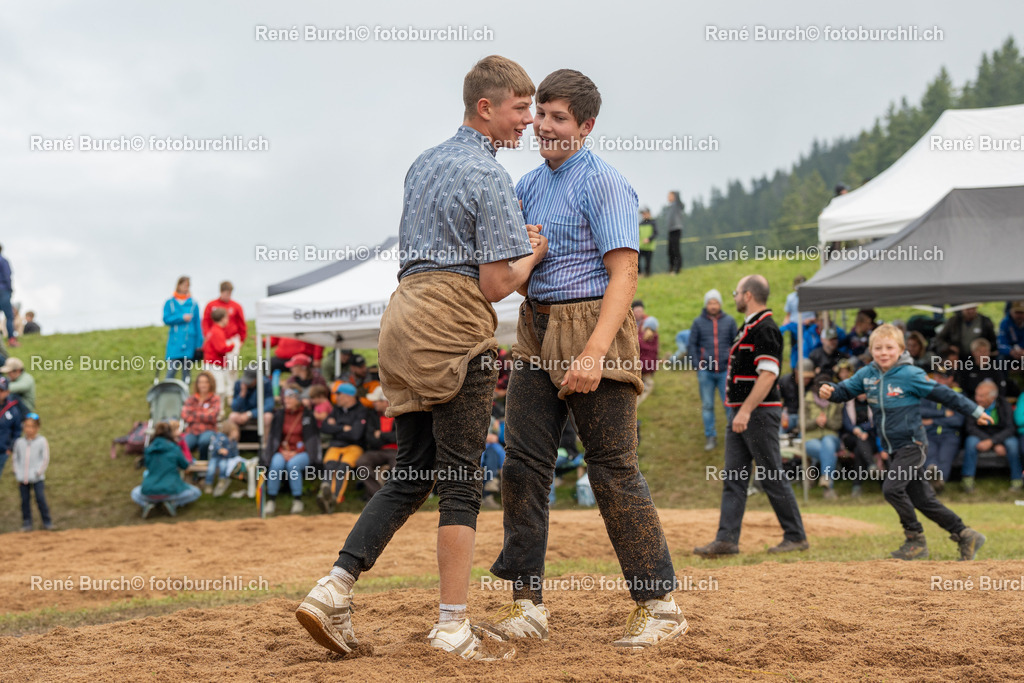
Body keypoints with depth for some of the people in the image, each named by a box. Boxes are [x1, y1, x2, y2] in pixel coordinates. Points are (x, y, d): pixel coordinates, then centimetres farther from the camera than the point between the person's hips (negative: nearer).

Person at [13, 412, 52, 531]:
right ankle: (26, 523, 14)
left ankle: (47, 522, 4)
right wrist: (17, 473, 4)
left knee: (41, 499, -6)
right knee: (25, 500, 6)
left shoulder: (42, 441, -2)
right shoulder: (19, 442, 6)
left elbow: (45, 459, -2)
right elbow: (16, 459, 12)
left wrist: (38, 472, -8)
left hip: (36, 478, -3)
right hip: (23, 478, 3)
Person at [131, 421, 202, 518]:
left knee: (135, 493, 35)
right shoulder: (174, 448, -3)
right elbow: (185, 466, 12)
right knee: (195, 492, 20)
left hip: (149, 494, 3)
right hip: (169, 491, -3)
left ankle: (146, 504, 2)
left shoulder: (149, 449, 5)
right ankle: (173, 503, -4)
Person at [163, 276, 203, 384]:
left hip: (189, 343, 1)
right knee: (171, 370, -8)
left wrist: (199, 343, 3)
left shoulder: (193, 304, 6)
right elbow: (166, 319, -2)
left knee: (186, 370, 4)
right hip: (174, 343, -1)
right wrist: (182, 317, -13)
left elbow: (197, 324, 7)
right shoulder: (170, 303, 6)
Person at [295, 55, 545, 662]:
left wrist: (511, 244, 22)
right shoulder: (490, 178, -9)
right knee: (461, 481, -3)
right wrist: (534, 254, 6)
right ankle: (453, 626, -1)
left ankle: (335, 589, 3)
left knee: (412, 475, 12)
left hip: (406, 314, 8)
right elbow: (497, 284, -12)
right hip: (456, 323, -8)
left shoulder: (424, 164, 19)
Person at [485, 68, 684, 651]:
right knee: (524, 463, 2)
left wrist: (594, 353, -25)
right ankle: (527, 603, 6)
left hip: (593, 325, -7)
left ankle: (661, 604, 1)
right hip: (537, 330, 7)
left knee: (614, 469, -6)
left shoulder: (604, 183, -7)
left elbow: (624, 275, -15)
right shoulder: (529, 185, 16)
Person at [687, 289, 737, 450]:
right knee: (707, 405, 5)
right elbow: (692, 345, 8)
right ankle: (710, 437, 12)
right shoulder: (698, 322, 5)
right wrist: (698, 365, -2)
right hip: (705, 371, 1)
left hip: (725, 370, 0)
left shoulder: (729, 321, 6)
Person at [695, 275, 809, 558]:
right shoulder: (750, 327, 17)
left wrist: (746, 411, -26)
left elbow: (768, 374, -22)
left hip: (760, 413, -10)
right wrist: (740, 412, 19)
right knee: (733, 479, 5)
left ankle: (796, 536, 6)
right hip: (742, 414, 10)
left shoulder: (765, 328, -14)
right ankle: (726, 539, 4)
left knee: (773, 478, -3)